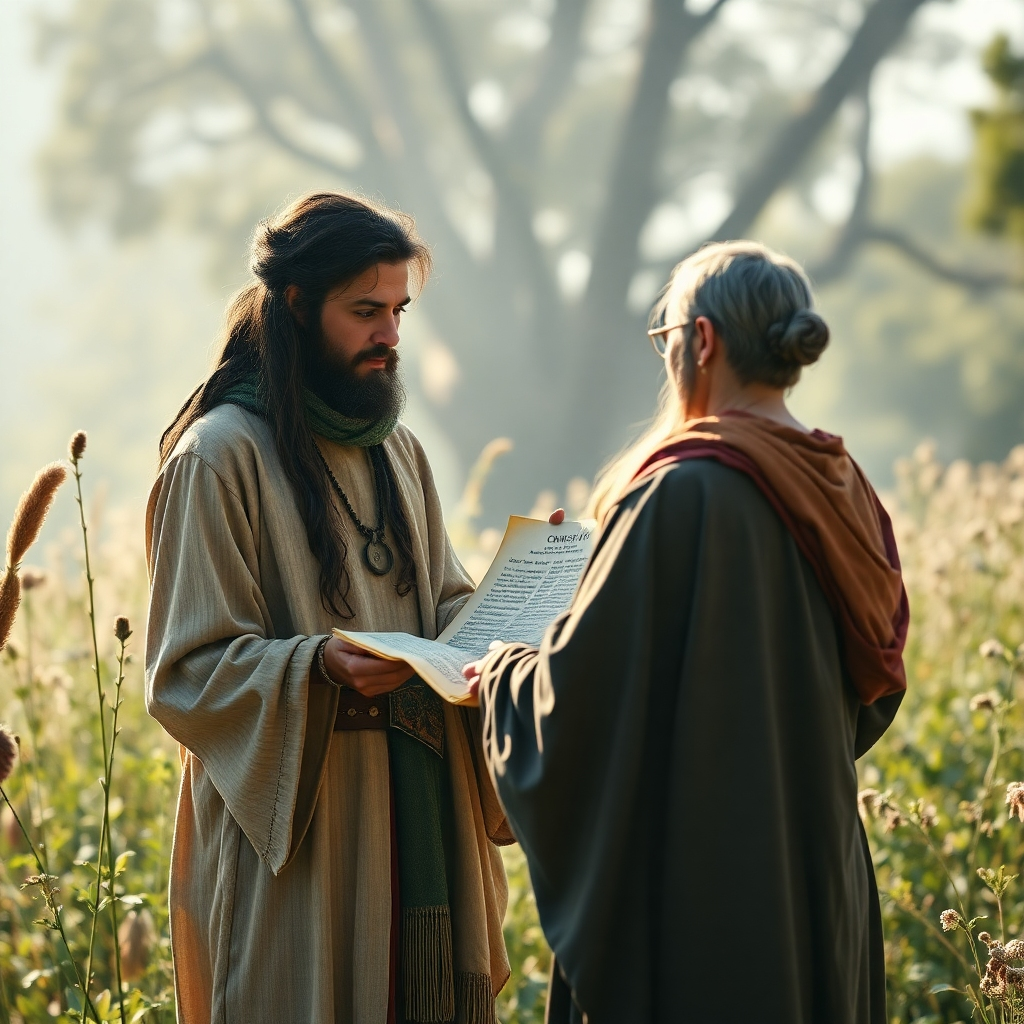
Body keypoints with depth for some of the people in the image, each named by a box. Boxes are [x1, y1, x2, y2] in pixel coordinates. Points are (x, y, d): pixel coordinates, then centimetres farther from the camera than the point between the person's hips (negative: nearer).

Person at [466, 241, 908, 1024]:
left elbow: (587, 676, -16)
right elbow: (872, 700, 15)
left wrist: (500, 674, 4)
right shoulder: (842, 496, 5)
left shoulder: (682, 494, -18)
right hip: (818, 870, 8)